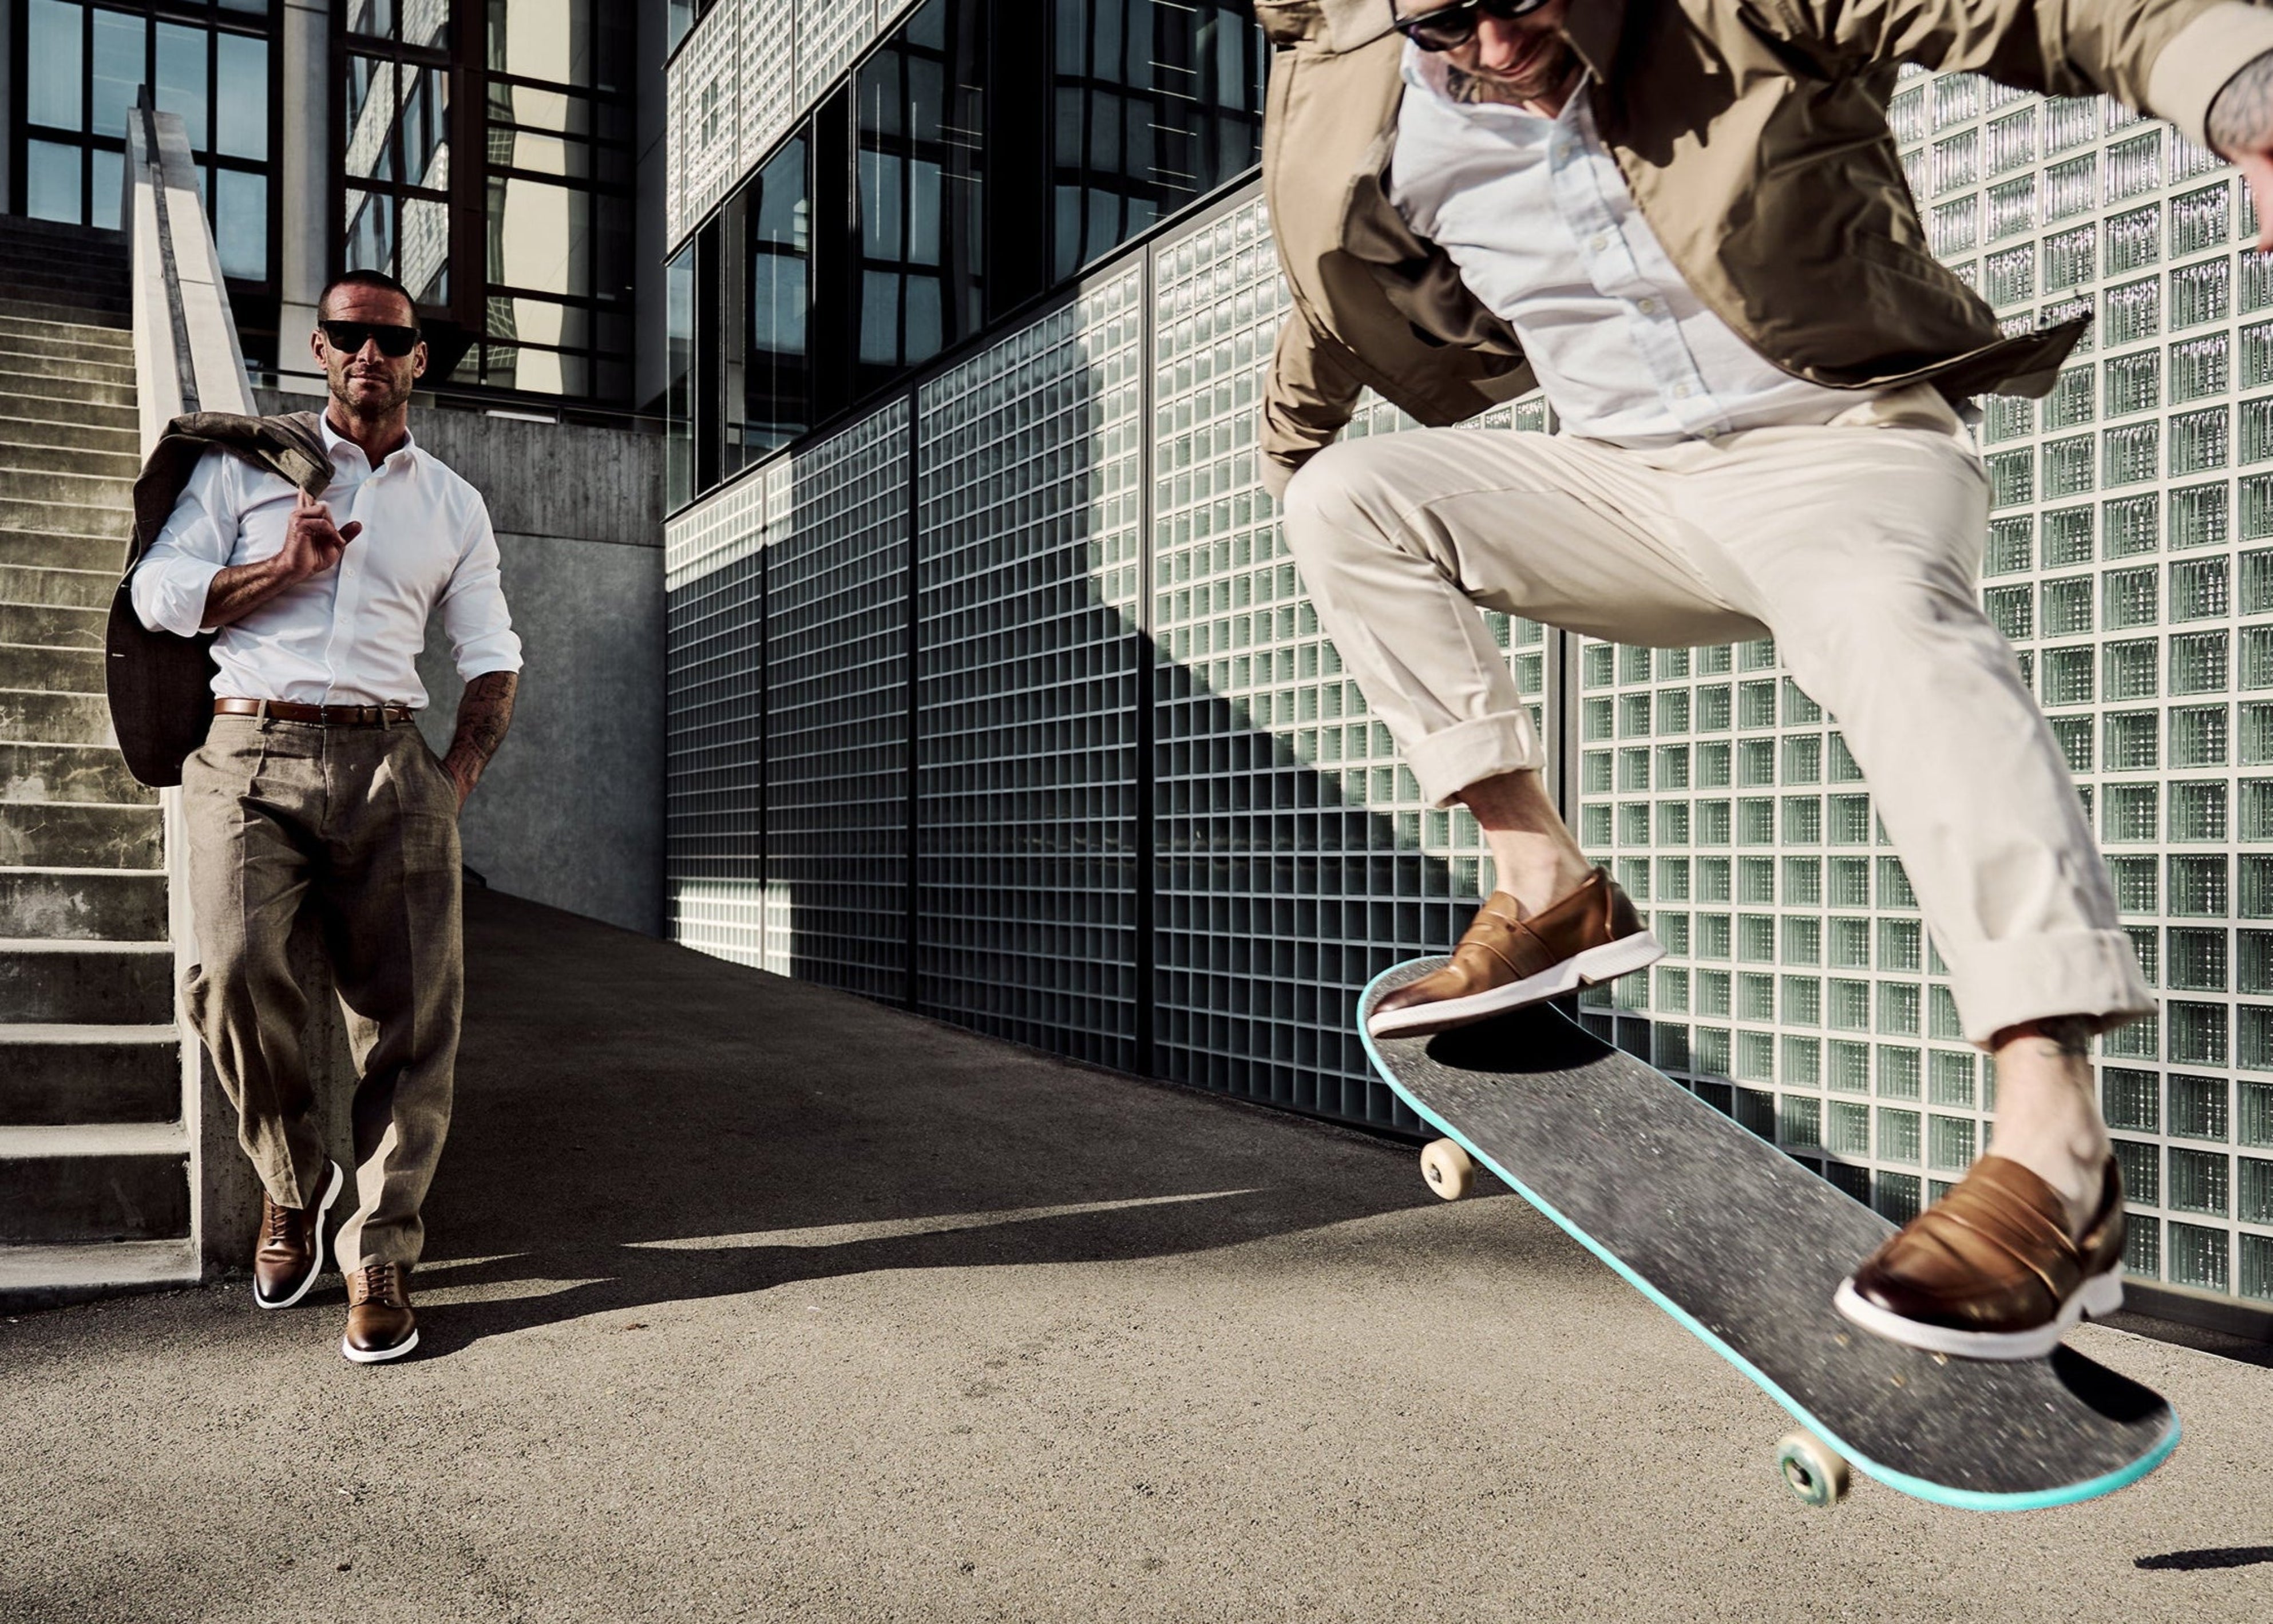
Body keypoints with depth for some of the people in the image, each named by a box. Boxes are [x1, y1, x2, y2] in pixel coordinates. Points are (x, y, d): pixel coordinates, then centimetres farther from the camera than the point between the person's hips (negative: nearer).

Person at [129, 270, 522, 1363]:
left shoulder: (453, 506, 20)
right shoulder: (245, 462, 15)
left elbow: (492, 656, 18)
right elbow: (158, 591, 8)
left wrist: (458, 777, 4)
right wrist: (286, 567, -6)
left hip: (388, 763, 2)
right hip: (251, 755, -2)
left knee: (411, 1009, -7)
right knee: (233, 966, -23)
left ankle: (378, 1258, 3)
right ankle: (290, 1181, 4)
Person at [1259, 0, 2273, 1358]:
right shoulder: (1368, 122, -3)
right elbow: (1339, 301, 17)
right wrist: (1297, 442, 30)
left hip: (1843, 444, -4)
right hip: (1623, 486, 5)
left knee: (1883, 611, -38)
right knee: (1344, 497, -11)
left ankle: (2057, 1151, -44)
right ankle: (1547, 885, -11)